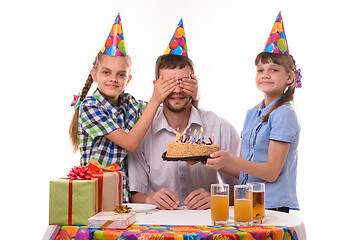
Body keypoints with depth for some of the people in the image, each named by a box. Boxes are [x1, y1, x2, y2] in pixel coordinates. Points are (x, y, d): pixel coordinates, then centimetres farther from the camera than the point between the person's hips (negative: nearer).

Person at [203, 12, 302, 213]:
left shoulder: (284, 115, -7)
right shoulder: (252, 115, 14)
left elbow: (272, 172, -13)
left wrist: (230, 160, -22)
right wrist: (213, 160, 1)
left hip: (273, 206, -6)